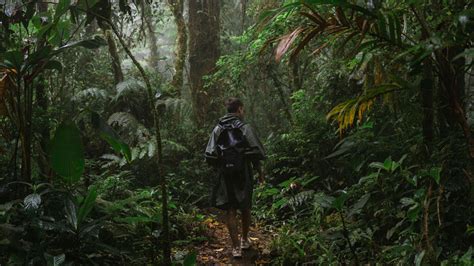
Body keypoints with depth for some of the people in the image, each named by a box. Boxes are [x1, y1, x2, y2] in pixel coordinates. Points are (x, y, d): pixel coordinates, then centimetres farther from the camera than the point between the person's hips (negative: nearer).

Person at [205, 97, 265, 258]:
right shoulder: (244, 128, -4)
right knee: (245, 208, 16)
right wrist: (259, 171, 3)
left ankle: (236, 247, 0)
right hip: (243, 173, -2)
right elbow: (255, 152, -9)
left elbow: (210, 155, 1)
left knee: (230, 210, 4)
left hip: (225, 175, 2)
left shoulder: (218, 129, 5)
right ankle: (244, 240, 30)